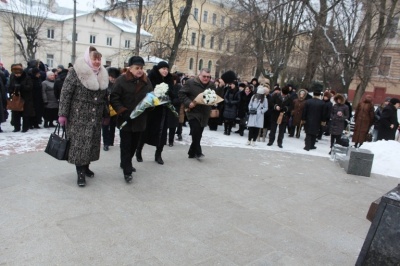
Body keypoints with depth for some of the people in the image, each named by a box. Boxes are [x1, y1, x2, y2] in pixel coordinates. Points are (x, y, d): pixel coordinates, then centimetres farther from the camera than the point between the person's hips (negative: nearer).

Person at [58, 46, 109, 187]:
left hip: (95, 117, 6)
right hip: (78, 116, -6)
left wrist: (106, 115, 17)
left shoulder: (102, 75, 9)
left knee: (91, 142, 10)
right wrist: (63, 114, -14)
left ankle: (86, 167, 26)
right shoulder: (75, 72, -9)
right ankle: (80, 172, 2)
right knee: (79, 142, -4)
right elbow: (66, 93, -10)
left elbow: (104, 97, 16)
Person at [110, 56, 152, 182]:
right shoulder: (121, 80, -9)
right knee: (126, 145, 0)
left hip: (140, 119, 5)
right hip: (126, 119, -5)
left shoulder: (146, 81, 5)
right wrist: (123, 112, -21)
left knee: (134, 144, 17)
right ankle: (127, 171, 6)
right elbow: (114, 98, -10)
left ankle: (125, 163, 37)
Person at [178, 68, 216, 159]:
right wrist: (188, 103, -18)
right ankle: (198, 152, 2)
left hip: (204, 114, 5)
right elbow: (181, 93, -6)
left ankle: (192, 152, 21)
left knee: (198, 134, 9)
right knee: (196, 132, -14)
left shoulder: (212, 85, 8)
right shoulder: (191, 82, -6)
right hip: (193, 112, -5)